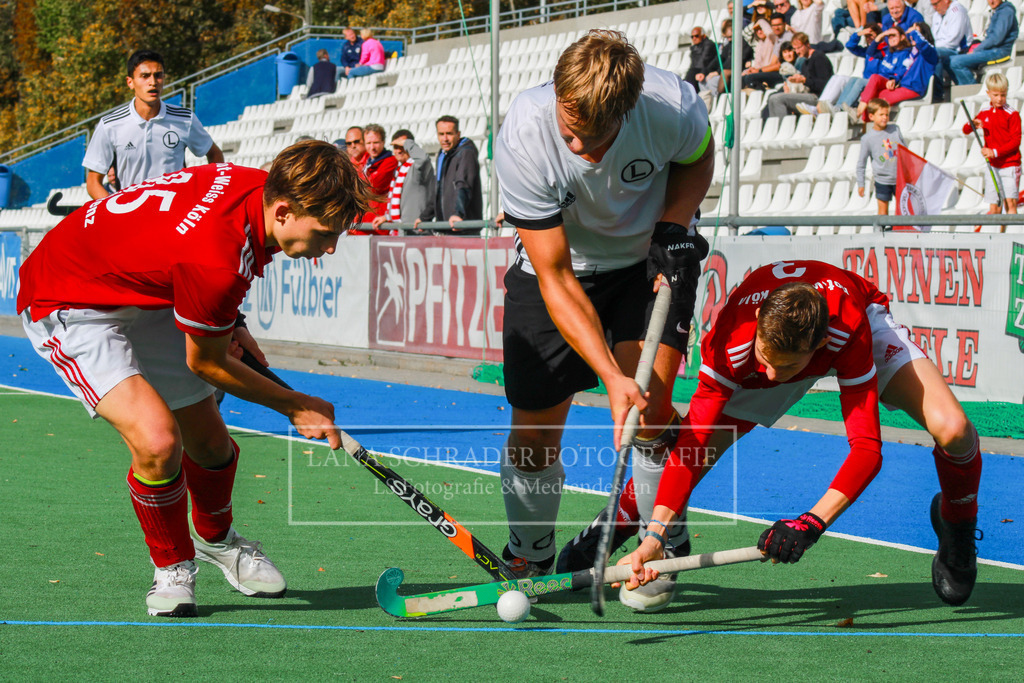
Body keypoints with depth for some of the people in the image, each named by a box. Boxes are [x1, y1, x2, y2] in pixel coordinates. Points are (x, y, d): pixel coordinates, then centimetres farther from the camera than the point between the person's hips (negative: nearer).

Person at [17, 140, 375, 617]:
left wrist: (224, 325, 15)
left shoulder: (260, 186, -14)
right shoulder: (220, 260, -39)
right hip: (69, 305, -9)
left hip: (148, 298, 9)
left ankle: (215, 538, 45)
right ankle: (172, 566, 1)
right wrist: (295, 407, -9)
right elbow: (204, 364, -20)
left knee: (208, 441, 14)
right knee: (157, 438, -26)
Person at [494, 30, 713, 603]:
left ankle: (664, 548, 4)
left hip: (650, 256, 0)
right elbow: (556, 279, -27)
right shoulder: (523, 139, -33)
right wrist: (611, 376, -35)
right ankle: (528, 562, 23)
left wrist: (672, 227, -20)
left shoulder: (673, 104, -30)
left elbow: (699, 157, -1)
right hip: (558, 261, 0)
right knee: (535, 430, -3)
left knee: (649, 405, -19)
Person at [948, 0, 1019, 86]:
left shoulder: (1006, 11, -12)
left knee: (956, 62, -23)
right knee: (950, 60, 1)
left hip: (998, 51, -10)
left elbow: (997, 38, -19)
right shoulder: (995, 12, 18)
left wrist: (976, 50, -13)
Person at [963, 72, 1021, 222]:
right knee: (994, 208, 5)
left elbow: (1015, 141, -9)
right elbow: (966, 131, 15)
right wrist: (972, 124, -9)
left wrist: (995, 152, -19)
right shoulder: (984, 114, 11)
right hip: (992, 166, 5)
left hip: (1010, 164, -5)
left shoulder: (1012, 114, -5)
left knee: (1010, 202, -17)